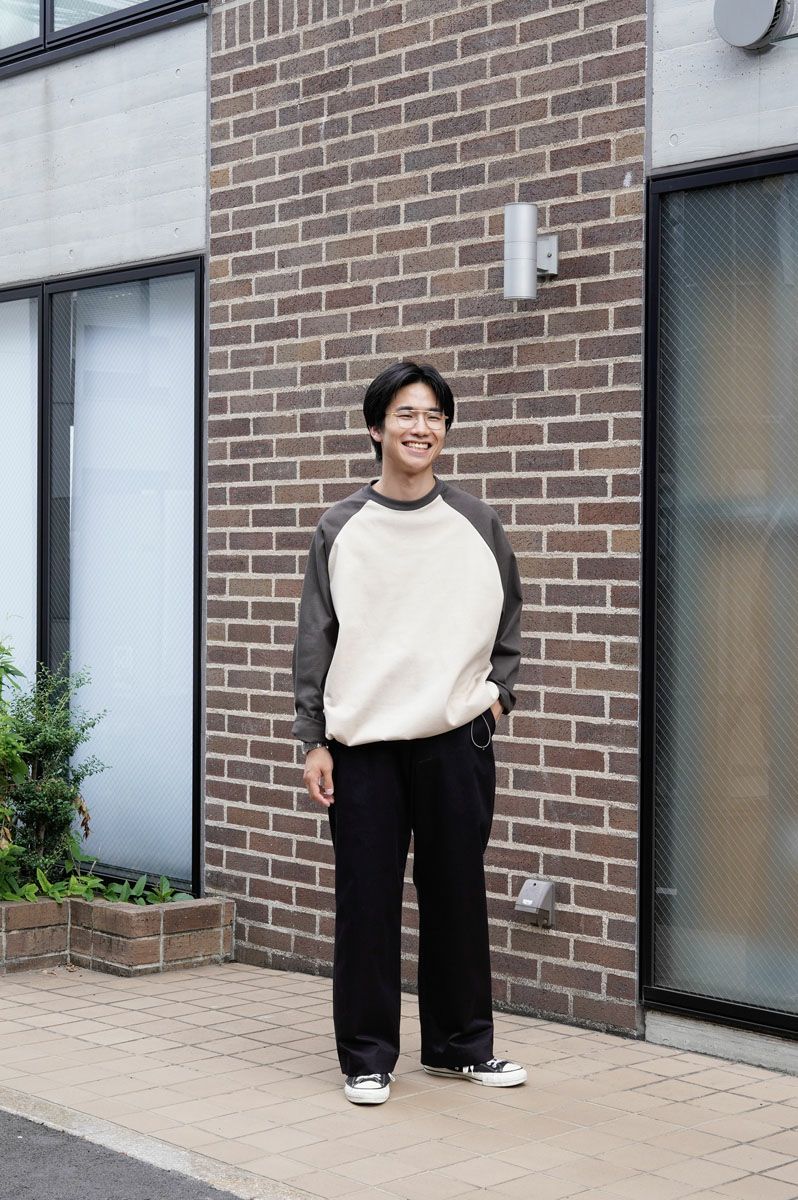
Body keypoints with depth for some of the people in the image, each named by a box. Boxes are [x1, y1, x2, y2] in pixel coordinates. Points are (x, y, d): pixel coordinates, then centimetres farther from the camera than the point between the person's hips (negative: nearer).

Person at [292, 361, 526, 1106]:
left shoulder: (476, 525, 4)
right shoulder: (341, 529, 1)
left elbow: (508, 618, 18)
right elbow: (314, 640, 2)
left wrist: (496, 690, 6)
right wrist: (312, 741, -2)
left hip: (456, 738, 1)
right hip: (362, 742, -1)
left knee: (456, 894, 8)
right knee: (366, 899, 2)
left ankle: (462, 1044, 23)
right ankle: (367, 1056, 14)